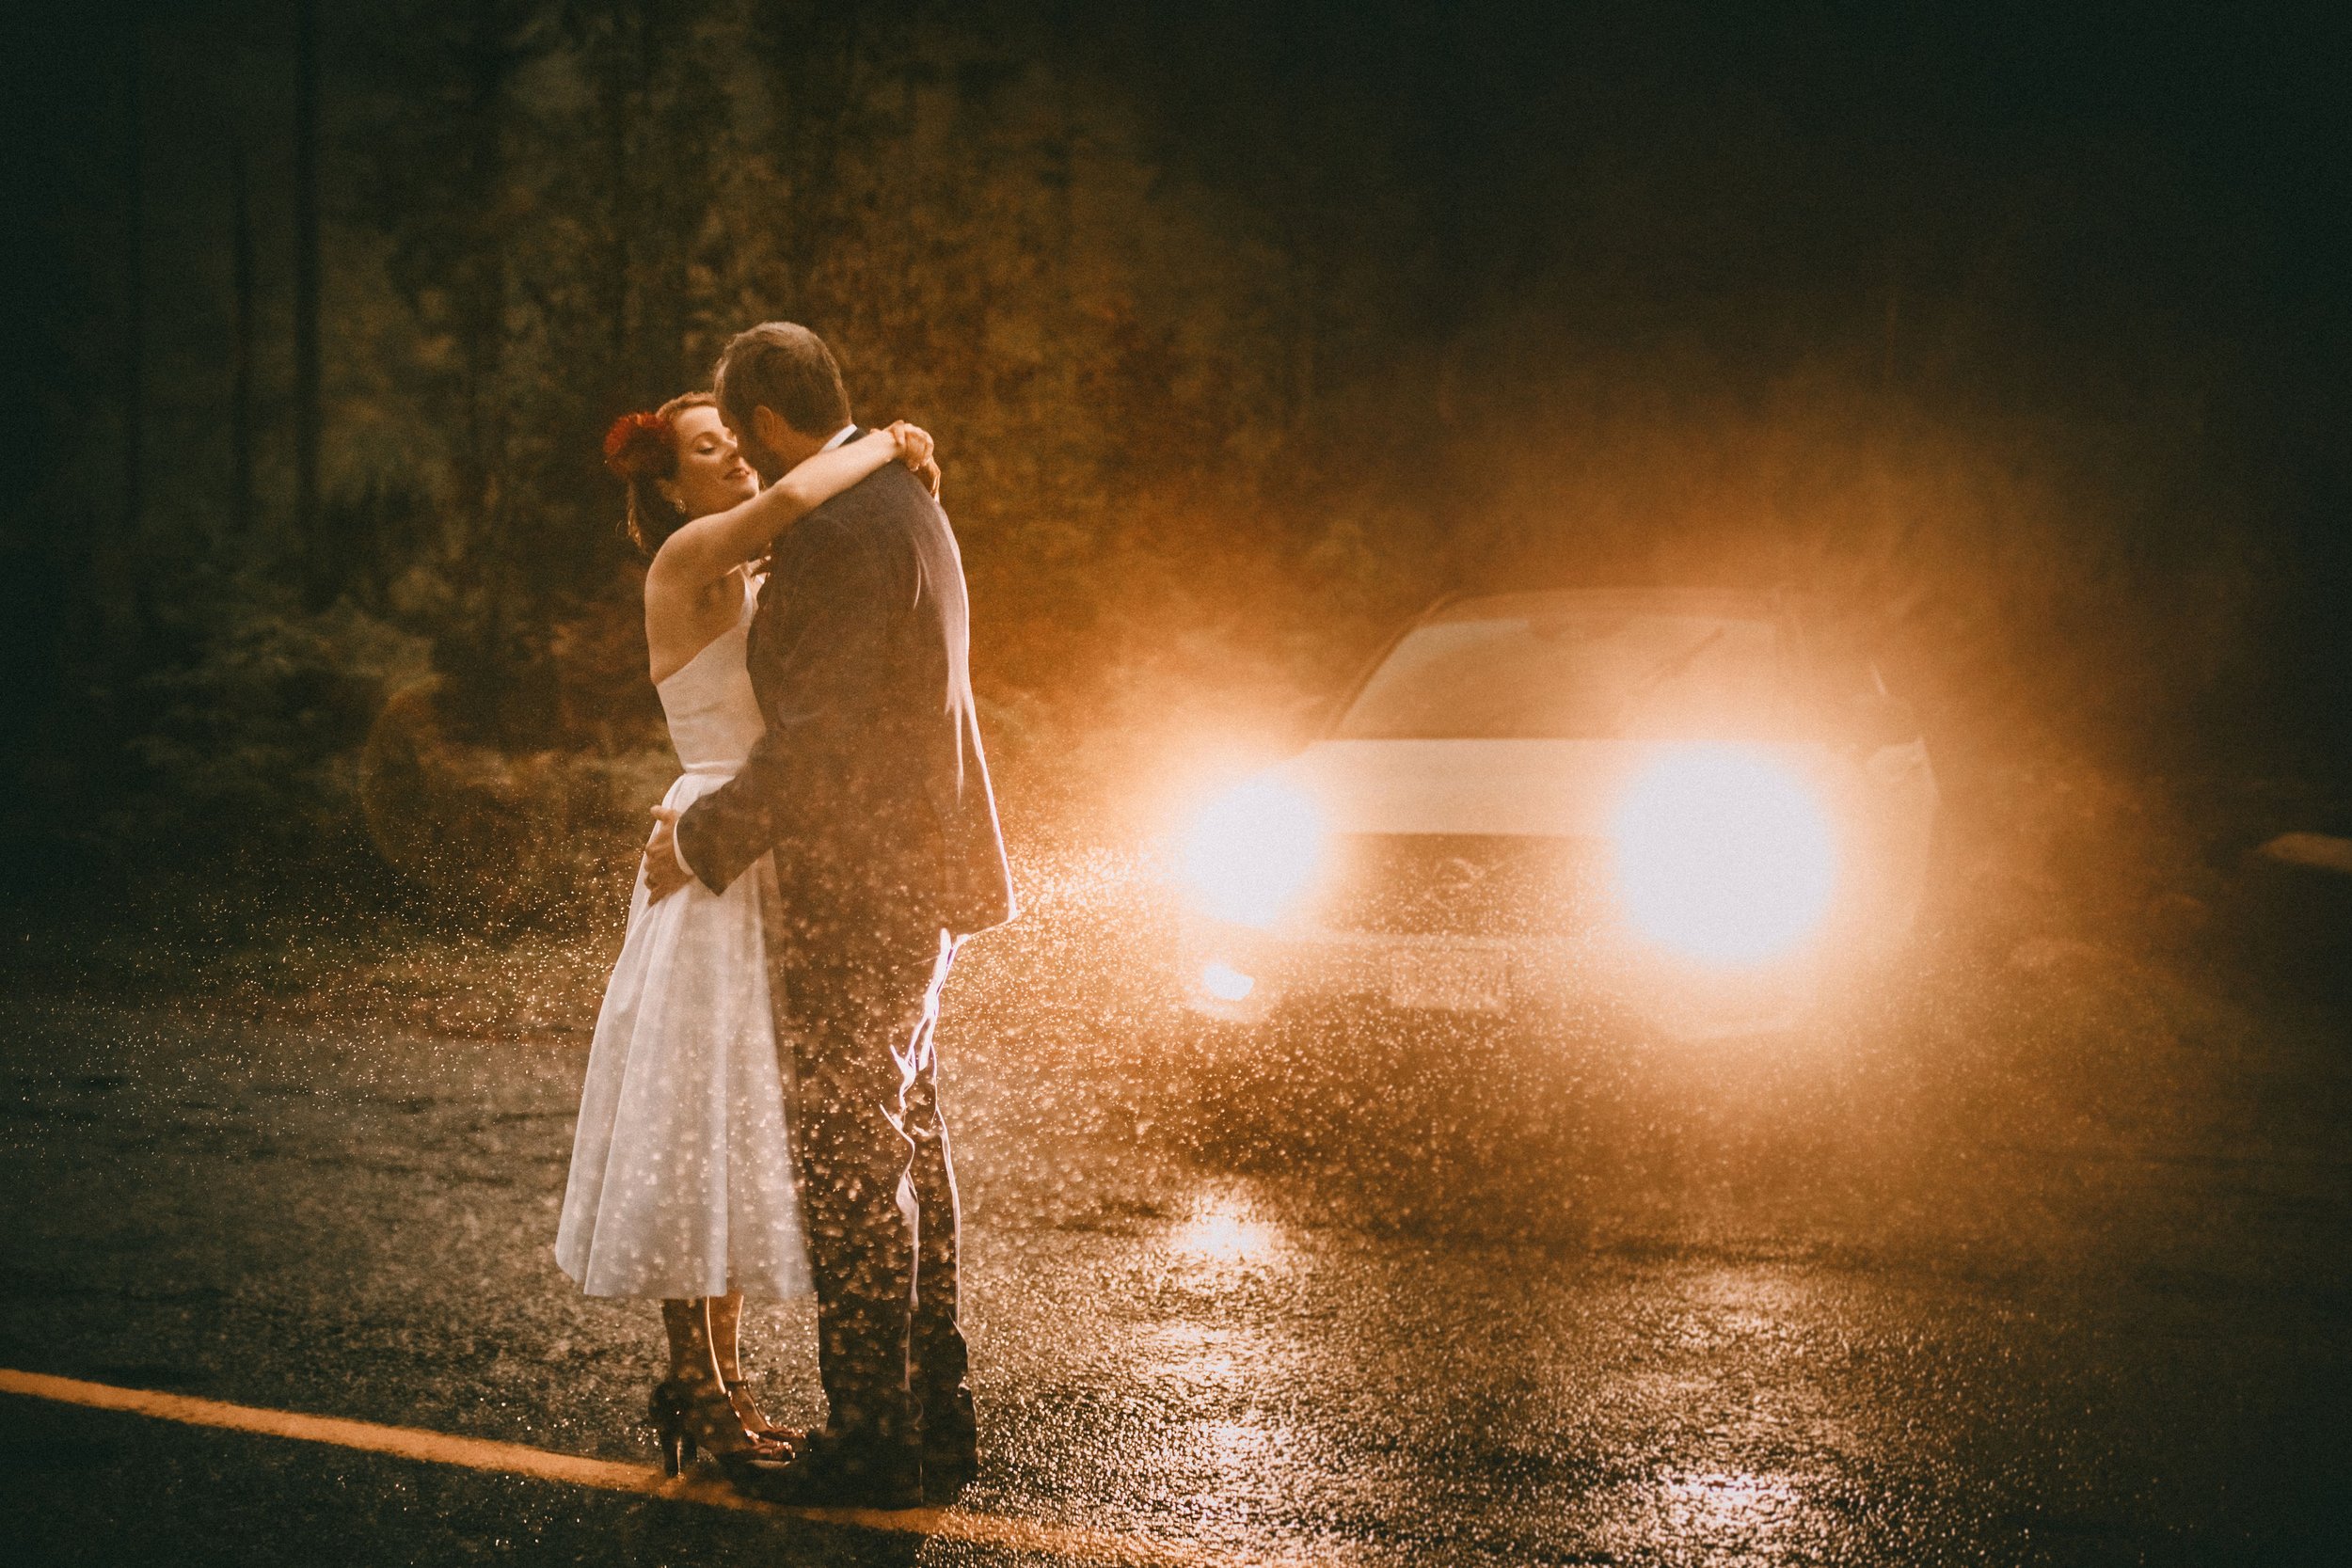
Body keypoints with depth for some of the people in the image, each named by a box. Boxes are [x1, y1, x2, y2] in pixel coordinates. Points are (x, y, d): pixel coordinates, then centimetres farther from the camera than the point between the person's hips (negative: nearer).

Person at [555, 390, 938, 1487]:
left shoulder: (760, 581, 15)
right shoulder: (686, 557, -12)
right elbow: (789, 500, -30)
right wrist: (884, 447, -17)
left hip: (776, 866, 9)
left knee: (744, 1125, 11)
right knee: (700, 1121, -3)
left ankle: (711, 1376, 19)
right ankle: (697, 1389, 4)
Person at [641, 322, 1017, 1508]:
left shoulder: (839, 531, -19)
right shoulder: (899, 499, 13)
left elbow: (819, 737, -22)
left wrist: (705, 841, -12)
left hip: (859, 896, -10)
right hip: (913, 886, 10)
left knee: (851, 1171, -3)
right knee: (908, 1162, 15)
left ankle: (869, 1445, 4)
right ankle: (933, 1420, 23)